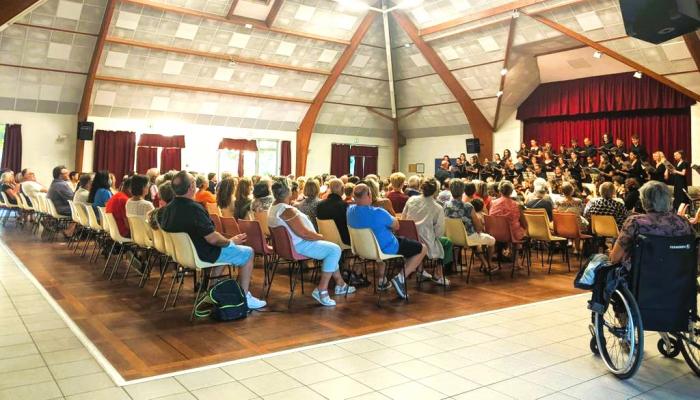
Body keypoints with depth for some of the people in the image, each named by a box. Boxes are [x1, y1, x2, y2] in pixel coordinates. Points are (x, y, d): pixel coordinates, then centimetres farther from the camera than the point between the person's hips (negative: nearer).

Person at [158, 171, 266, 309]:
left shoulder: (167, 208, -1)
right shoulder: (194, 208, -29)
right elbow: (213, 238, -29)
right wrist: (231, 241, -9)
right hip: (202, 254, -9)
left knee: (222, 248, 33)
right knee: (248, 253, 4)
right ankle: (244, 297, 8)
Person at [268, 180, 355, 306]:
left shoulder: (274, 207, 10)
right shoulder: (287, 210, -23)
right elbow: (303, 232, -26)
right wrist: (320, 236, -9)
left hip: (288, 244, 11)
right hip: (298, 246, -11)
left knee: (331, 248, 20)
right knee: (335, 250, -13)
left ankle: (340, 284, 25)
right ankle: (321, 290, -11)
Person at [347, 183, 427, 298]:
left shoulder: (350, 210, -11)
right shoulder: (378, 213, -32)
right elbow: (396, 226, -12)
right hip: (386, 249, -7)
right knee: (422, 249, 6)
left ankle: (382, 280, 35)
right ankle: (400, 278, -7)